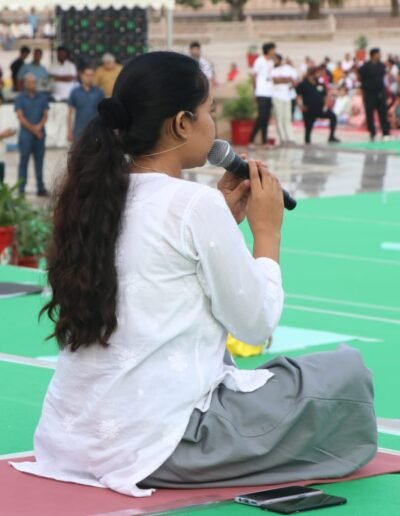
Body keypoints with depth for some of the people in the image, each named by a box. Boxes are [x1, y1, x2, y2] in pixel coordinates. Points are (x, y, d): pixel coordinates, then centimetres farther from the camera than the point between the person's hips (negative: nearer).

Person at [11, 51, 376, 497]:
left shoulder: (95, 196, 8)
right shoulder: (195, 204, -14)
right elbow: (256, 325, -6)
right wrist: (267, 231, 6)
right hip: (158, 444, -8)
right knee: (346, 372, 7)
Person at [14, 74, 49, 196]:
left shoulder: (42, 98, 9)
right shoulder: (20, 98, 2)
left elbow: (45, 115, 5)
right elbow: (21, 117, -5)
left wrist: (39, 126, -13)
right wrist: (33, 129, -11)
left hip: (40, 134, 2)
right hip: (26, 134, -2)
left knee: (39, 160, 4)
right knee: (24, 161, -3)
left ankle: (41, 188, 7)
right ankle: (21, 189, -1)